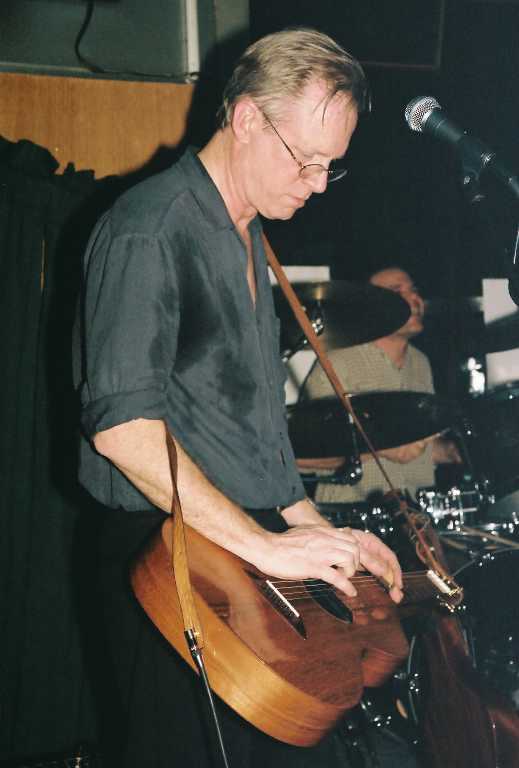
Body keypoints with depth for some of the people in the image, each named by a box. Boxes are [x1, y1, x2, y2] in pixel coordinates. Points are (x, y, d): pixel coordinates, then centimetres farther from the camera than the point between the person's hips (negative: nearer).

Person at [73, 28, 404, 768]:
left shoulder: (249, 241, 16)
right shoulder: (147, 232, -13)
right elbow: (121, 425, -23)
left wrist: (313, 529, 14)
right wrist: (266, 545, -23)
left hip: (259, 551, 9)